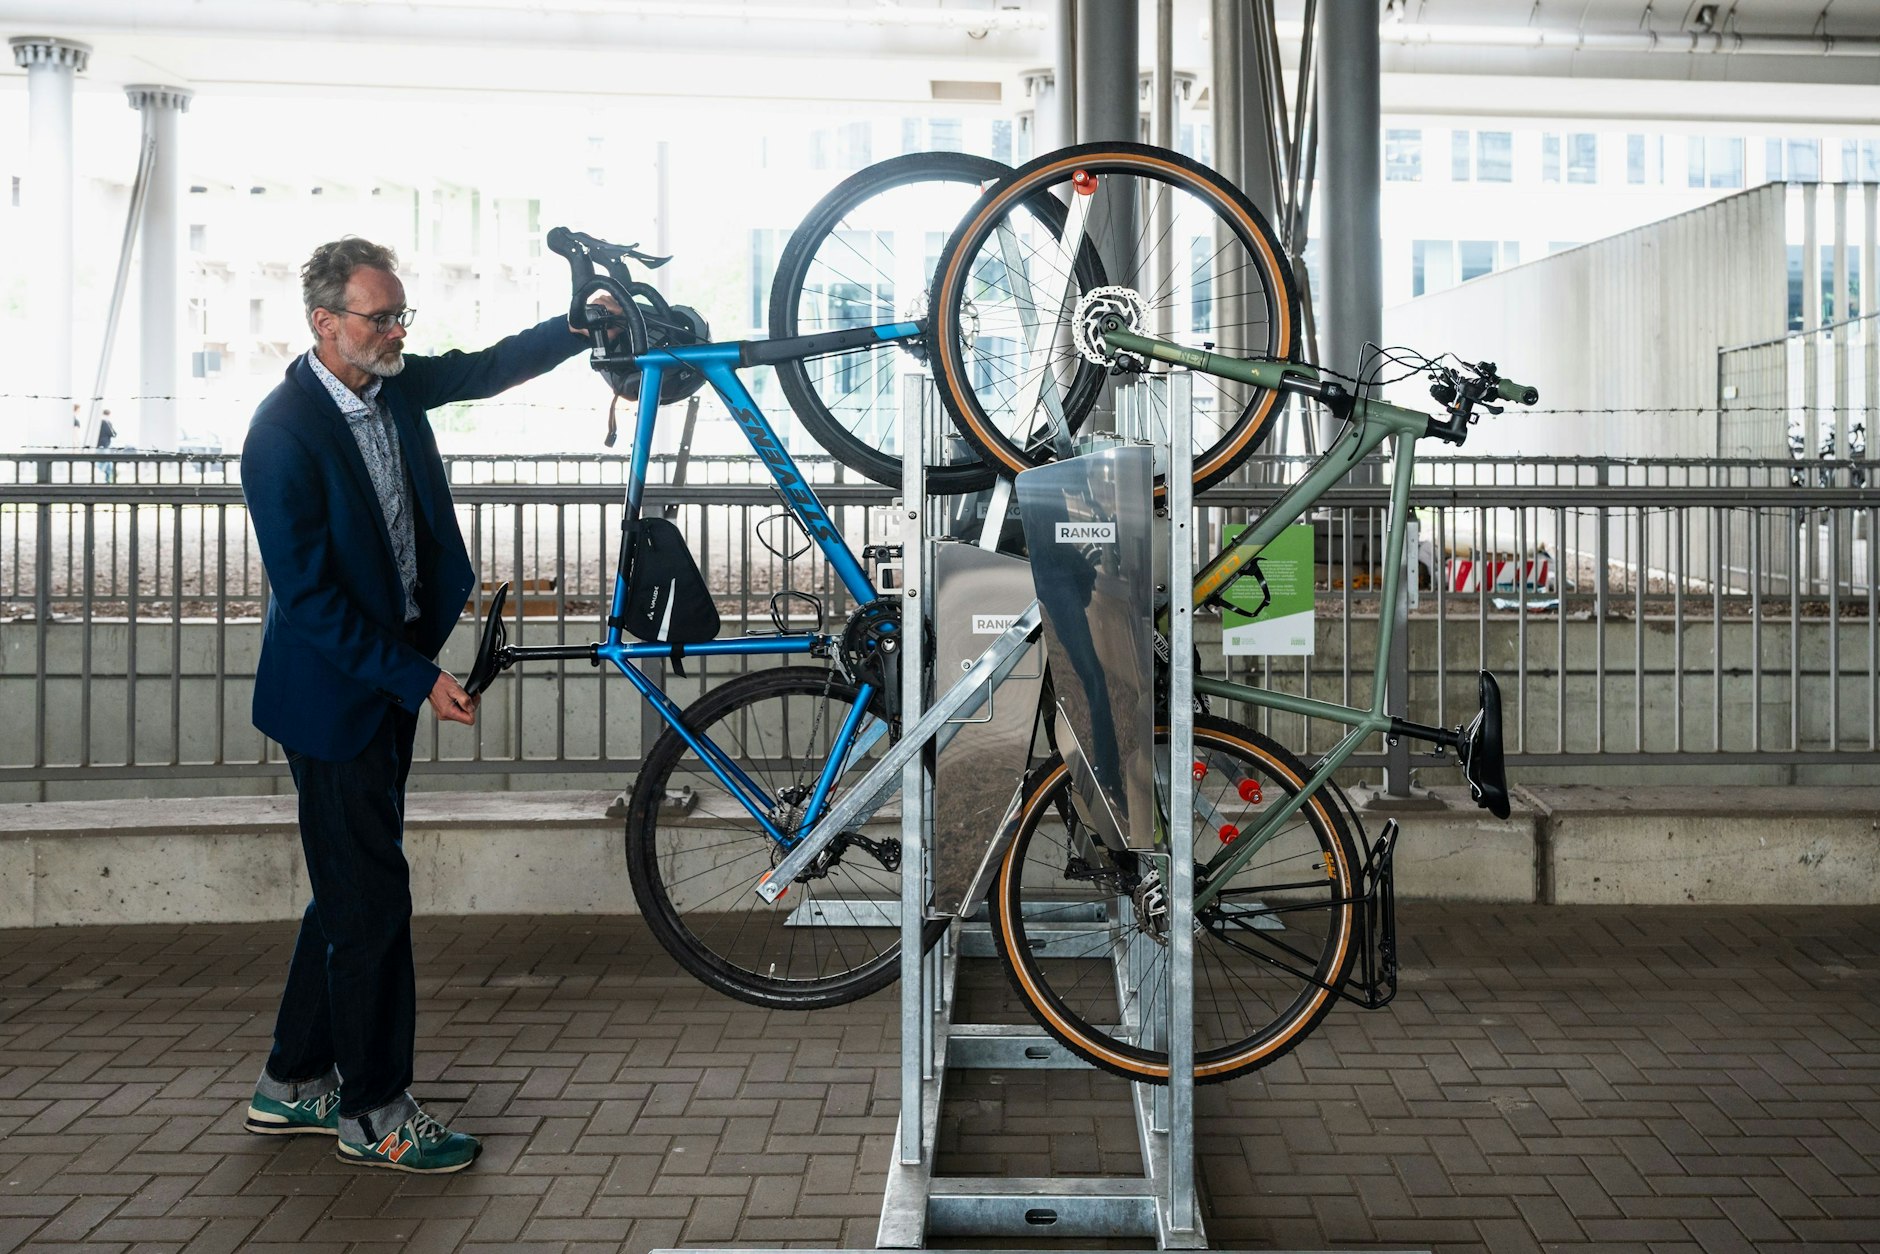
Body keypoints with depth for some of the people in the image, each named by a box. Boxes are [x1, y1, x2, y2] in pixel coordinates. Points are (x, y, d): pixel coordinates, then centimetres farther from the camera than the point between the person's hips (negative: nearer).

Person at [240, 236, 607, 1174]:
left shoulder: (393, 386, 3)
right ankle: (374, 1111, 13)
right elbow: (308, 596, -22)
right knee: (372, 895, -1)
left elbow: (491, 368, 13)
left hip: (391, 674, 9)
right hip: (334, 689, -9)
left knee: (350, 887, 15)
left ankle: (293, 1085, 29)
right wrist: (419, 679, -22)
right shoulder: (284, 433, -20)